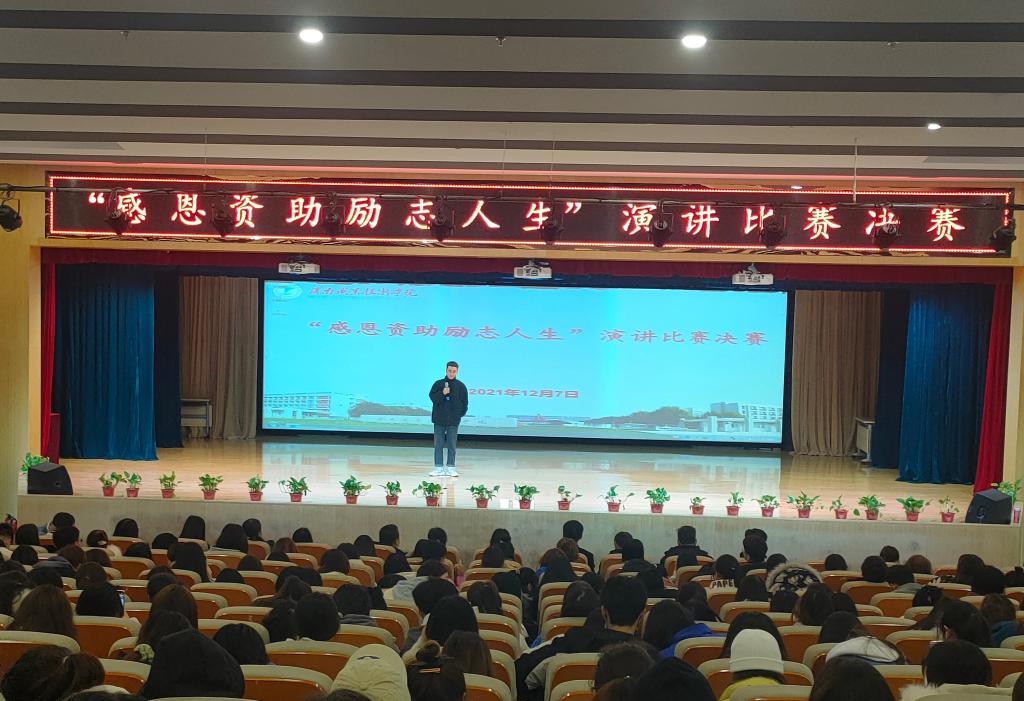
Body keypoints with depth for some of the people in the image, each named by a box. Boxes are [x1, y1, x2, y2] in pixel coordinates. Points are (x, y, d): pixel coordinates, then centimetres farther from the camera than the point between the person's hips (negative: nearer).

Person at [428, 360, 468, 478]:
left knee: (452, 445, 3)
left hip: (453, 420, 0)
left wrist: (460, 414, 0)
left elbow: (464, 403, 7)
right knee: (438, 444, 2)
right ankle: (438, 468, 6)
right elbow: (433, 398, -5)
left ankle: (450, 468, 8)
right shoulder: (438, 384, 3)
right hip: (439, 419, 0)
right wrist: (442, 393, -20)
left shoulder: (460, 386, 3)